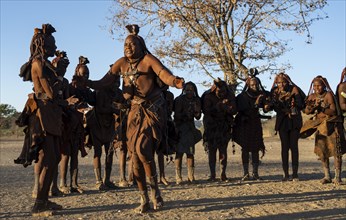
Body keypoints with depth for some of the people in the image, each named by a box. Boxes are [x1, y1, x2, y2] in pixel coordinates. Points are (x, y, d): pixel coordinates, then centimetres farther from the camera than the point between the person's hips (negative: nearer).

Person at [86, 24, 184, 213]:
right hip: (135, 112, 5)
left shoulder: (148, 59, -10)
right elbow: (103, 82, -1)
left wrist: (175, 82, -48)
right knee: (135, 155, 2)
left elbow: (165, 74, -26)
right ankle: (144, 200, 13)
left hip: (153, 112, -5)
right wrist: (85, 82, -18)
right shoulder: (122, 63, 3)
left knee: (143, 149, -20)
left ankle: (155, 190, 3)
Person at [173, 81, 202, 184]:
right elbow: (176, 115, -13)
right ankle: (178, 177, -8)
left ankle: (191, 176, 1)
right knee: (179, 152, -8)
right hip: (180, 127, -3)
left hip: (190, 127, 4)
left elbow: (198, 117, 7)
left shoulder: (196, 100, 4)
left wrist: (197, 111, -14)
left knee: (190, 152, -1)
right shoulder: (179, 100, -8)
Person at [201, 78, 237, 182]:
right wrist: (220, 105, -24)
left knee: (223, 150, -2)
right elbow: (206, 111, -19)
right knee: (211, 150, -3)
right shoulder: (208, 96, -9)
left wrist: (228, 108, -27)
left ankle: (223, 174, 2)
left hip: (224, 126, 2)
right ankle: (212, 175, 2)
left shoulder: (230, 96, -1)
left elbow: (234, 111, -5)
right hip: (211, 126, -2)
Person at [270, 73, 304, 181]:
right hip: (282, 122, 1)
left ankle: (295, 173, -1)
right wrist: (277, 99, -20)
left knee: (294, 146, -4)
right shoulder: (275, 92, 5)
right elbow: (276, 108, -4)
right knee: (285, 147, -1)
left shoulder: (294, 90, 0)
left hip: (294, 121, -1)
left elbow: (300, 105, -6)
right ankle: (285, 173, 2)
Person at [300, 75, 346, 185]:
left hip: (332, 125, -5)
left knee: (336, 151, -8)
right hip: (320, 126, 5)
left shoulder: (328, 95, -9)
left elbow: (333, 111, -17)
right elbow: (306, 111, 0)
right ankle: (327, 176, 14)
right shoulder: (312, 97, 6)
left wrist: (322, 109, -31)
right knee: (322, 151, 5)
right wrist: (312, 107, -20)